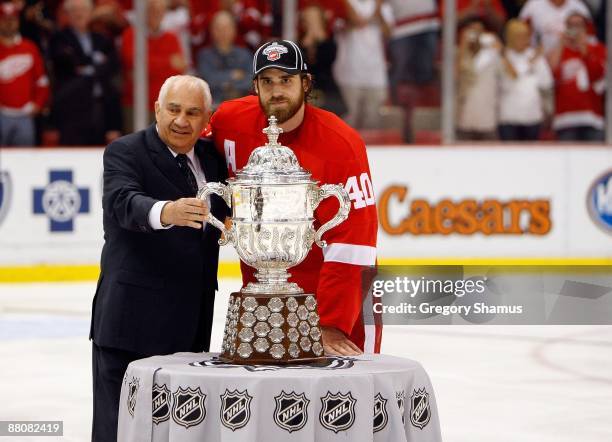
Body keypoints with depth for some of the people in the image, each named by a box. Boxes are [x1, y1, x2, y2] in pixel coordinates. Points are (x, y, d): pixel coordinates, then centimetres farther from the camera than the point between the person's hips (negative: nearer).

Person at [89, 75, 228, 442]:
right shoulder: (125, 153, -7)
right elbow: (123, 203, -27)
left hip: (192, 323, 6)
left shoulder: (211, 157, 13)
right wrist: (165, 212, -46)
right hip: (134, 316, -6)